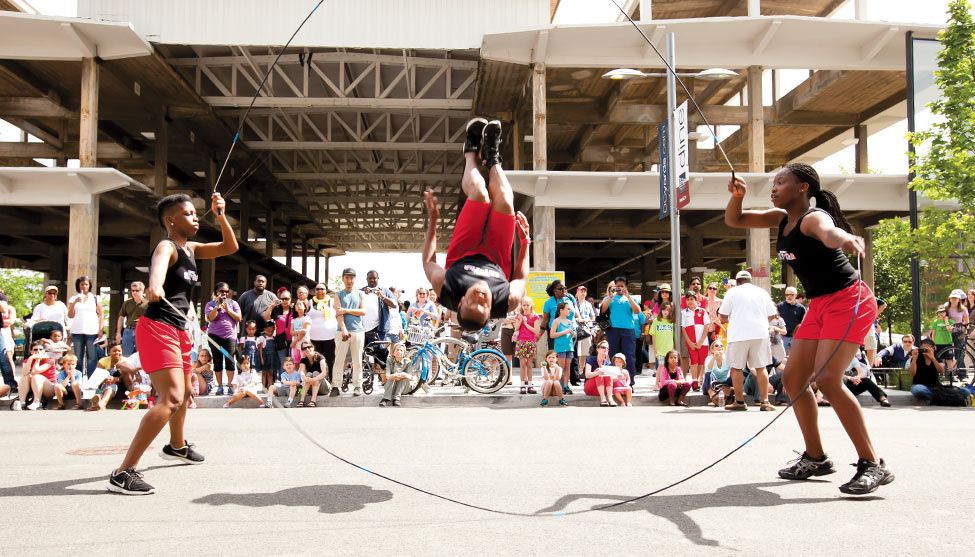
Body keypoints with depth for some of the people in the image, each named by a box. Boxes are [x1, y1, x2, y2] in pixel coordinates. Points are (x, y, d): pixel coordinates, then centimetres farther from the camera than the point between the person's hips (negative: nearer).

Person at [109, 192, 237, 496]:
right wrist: (155, 285, -62)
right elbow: (158, 265, -38)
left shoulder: (190, 249, 14)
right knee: (171, 398, -23)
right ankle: (123, 473, -24)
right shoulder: (166, 247, -13)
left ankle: (176, 446, 51)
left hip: (177, 331, 10)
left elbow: (230, 247, 20)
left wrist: (221, 216, 3)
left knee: (184, 392, 26)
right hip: (158, 328, -10)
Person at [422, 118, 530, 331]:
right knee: (505, 202, -15)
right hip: (496, 261, 0)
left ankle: (472, 153, 23)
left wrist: (432, 222, -19)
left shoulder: (446, 291, -44)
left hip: (462, 257, 0)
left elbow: (428, 262, -21)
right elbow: (520, 277, -17)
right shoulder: (507, 302, -43)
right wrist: (526, 241, -14)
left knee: (479, 193, -14)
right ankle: (492, 159, 22)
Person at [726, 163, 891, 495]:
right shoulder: (782, 218, 7)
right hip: (819, 306, 9)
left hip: (848, 300, -9)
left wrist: (845, 238, -69)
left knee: (827, 378, -23)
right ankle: (815, 458, 20)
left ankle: (873, 464, -15)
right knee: (792, 379, 7)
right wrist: (737, 196, -8)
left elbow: (829, 232, -44)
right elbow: (733, 221, 13)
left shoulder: (813, 217, -19)